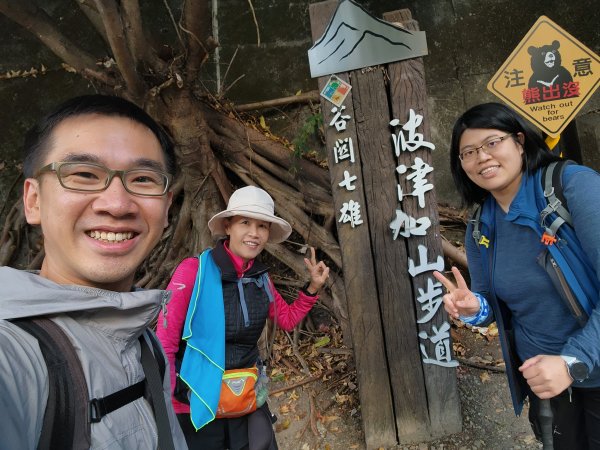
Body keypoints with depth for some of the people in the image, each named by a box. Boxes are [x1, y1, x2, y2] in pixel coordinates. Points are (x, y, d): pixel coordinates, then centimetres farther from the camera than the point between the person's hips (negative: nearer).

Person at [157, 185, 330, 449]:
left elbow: (288, 319, 12)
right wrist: (175, 398, -13)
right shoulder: (194, 270, -18)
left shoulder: (260, 278, -2)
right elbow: (164, 343, -15)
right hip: (198, 405, -4)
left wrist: (313, 288, 0)